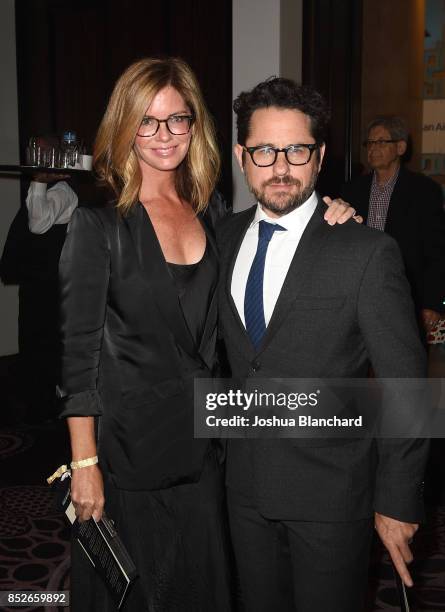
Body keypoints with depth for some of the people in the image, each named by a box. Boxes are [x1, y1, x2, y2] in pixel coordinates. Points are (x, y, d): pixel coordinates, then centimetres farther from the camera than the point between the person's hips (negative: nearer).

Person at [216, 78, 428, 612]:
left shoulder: (367, 252, -15)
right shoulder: (225, 237, 2)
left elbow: (404, 385, -12)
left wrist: (397, 501, -9)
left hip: (331, 492, -4)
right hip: (245, 483, 5)